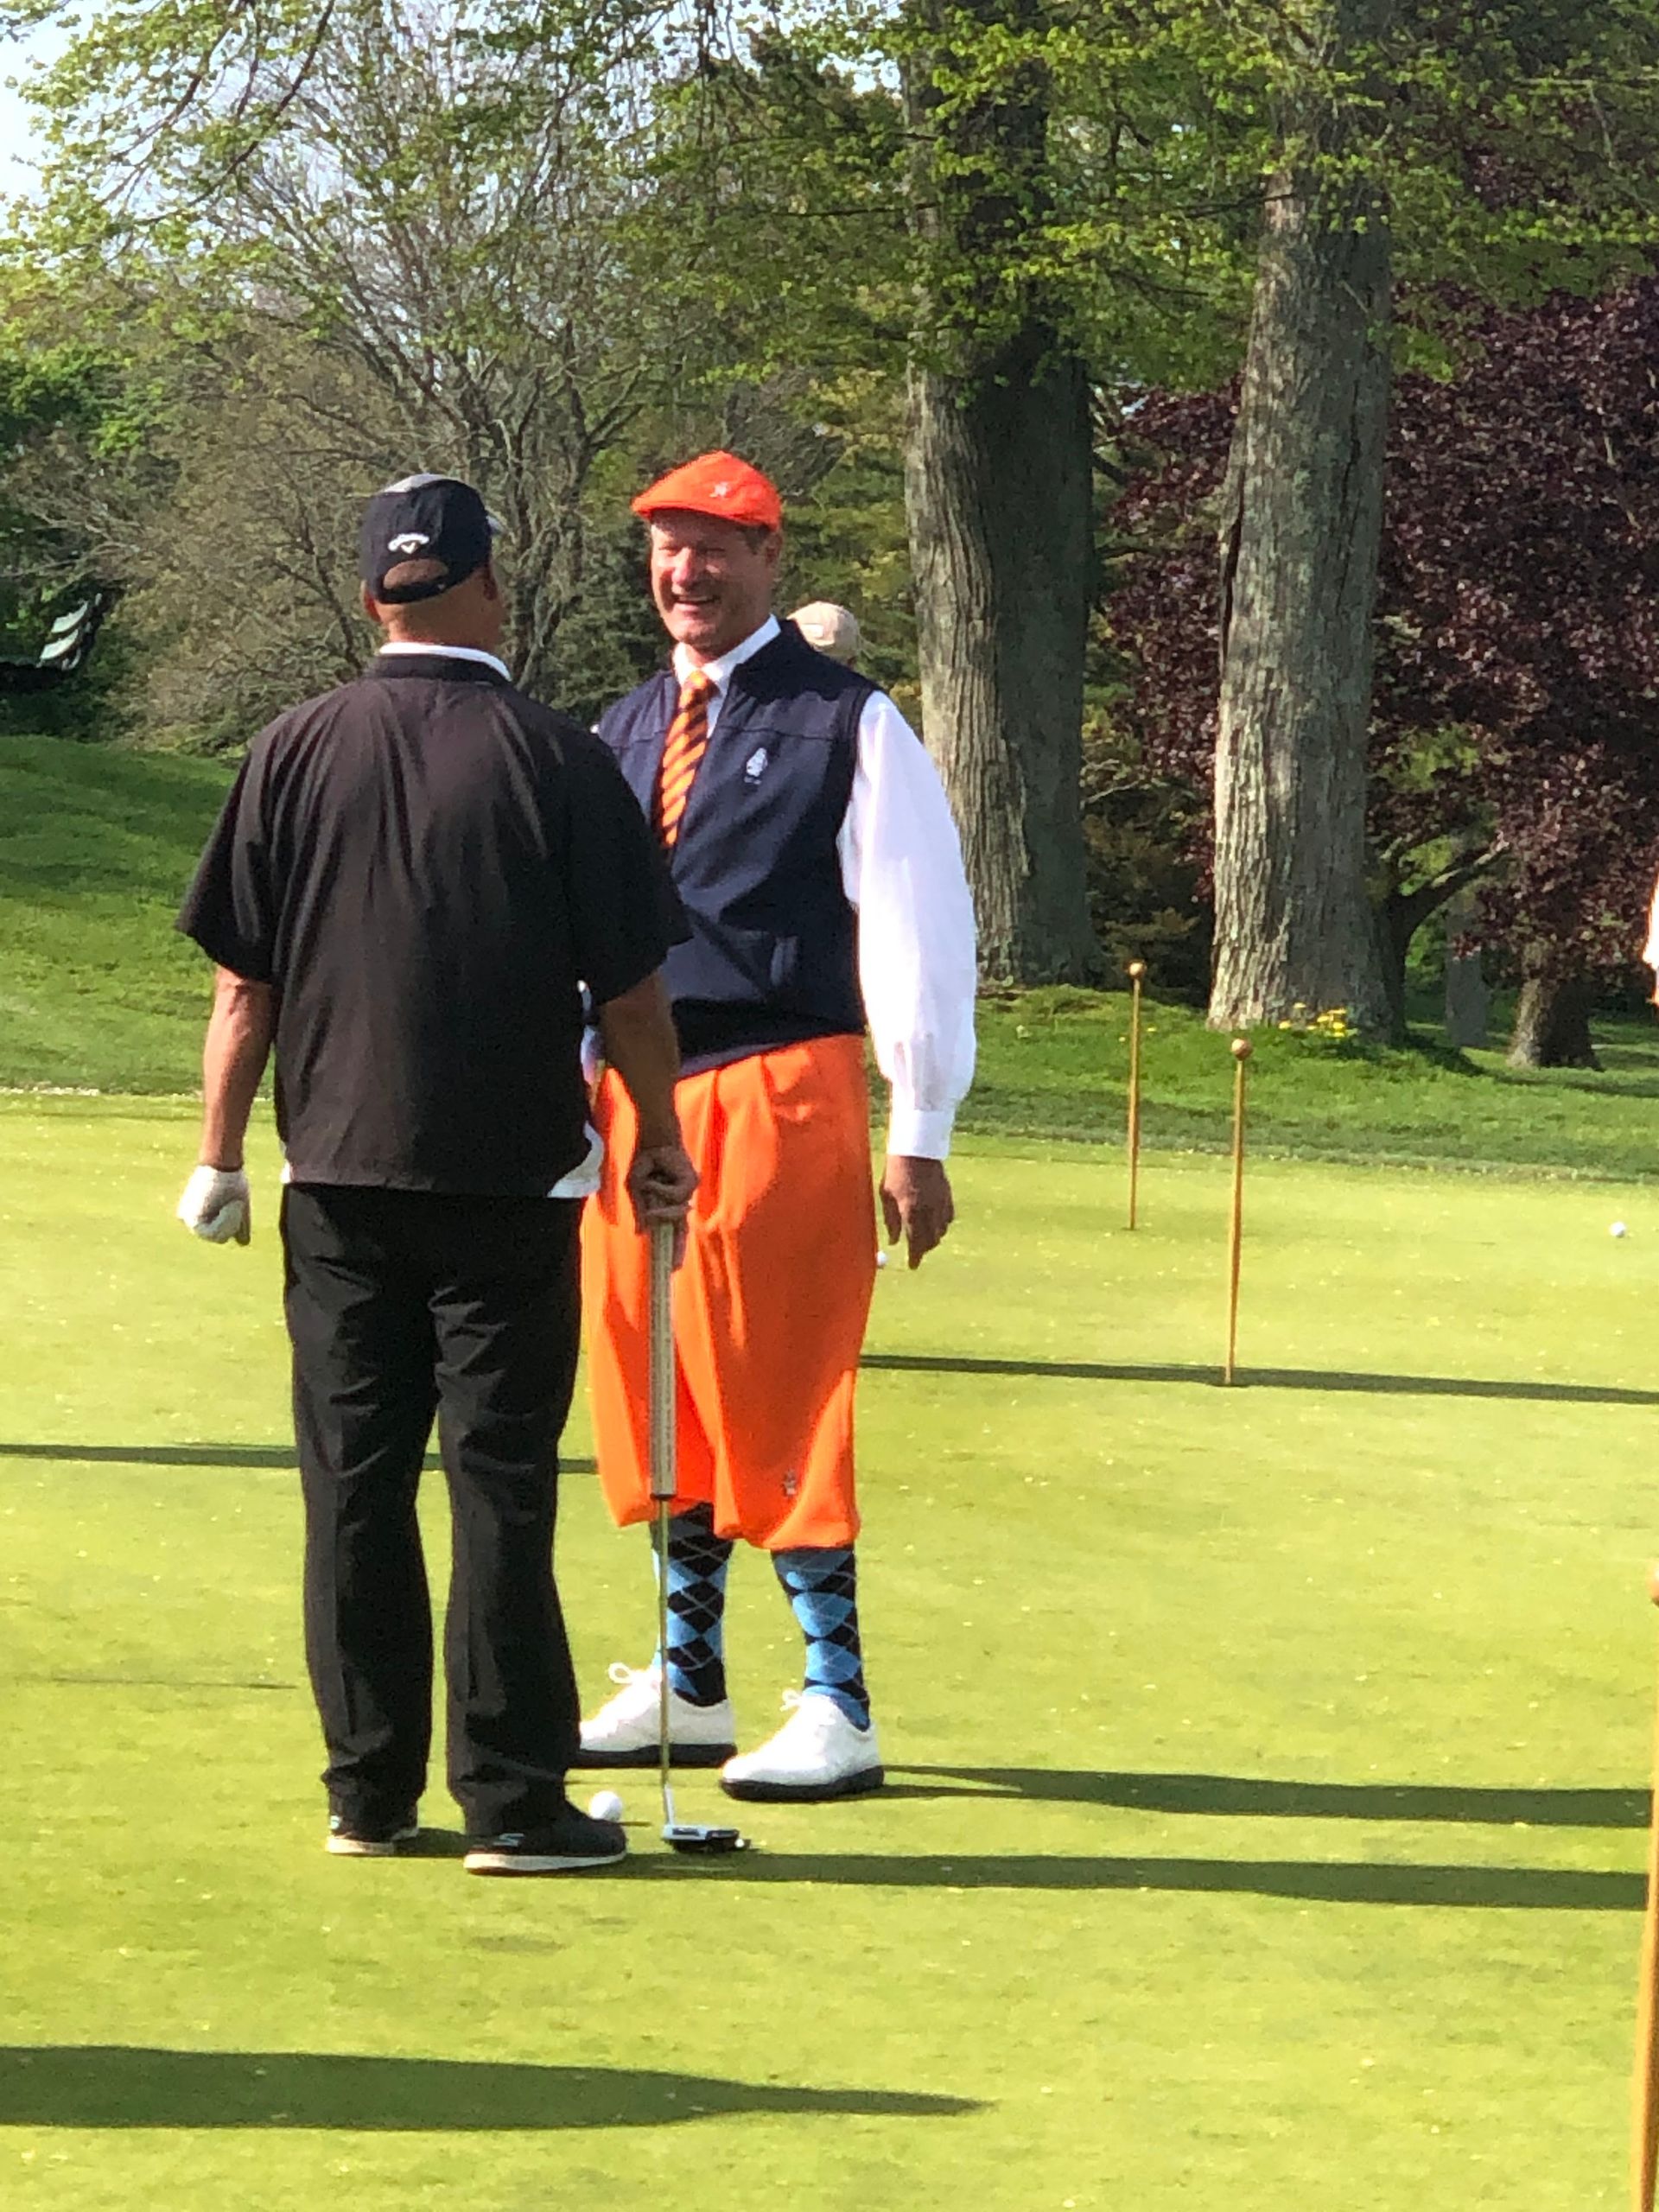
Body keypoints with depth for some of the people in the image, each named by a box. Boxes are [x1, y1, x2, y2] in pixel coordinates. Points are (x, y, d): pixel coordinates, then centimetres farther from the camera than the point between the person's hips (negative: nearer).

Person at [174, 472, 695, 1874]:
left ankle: (371, 1792, 11)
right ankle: (512, 1801, 1)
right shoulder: (556, 760, -7)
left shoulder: (296, 752, 1)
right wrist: (659, 1141, 9)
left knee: (353, 1485, 8)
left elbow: (243, 981, 2)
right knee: (501, 1491, 0)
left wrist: (221, 1154, 10)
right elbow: (629, 984, -4)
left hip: (338, 1179, 3)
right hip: (508, 1180, -3)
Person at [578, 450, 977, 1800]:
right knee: (655, 1397, 11)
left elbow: (917, 928, -5)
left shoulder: (848, 727, -3)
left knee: (783, 1403, -7)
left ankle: (838, 1710, -3)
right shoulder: (624, 735, 15)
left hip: (782, 1093, -6)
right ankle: (689, 1689, 22)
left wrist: (921, 1136, -8)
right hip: (632, 1094, 6)